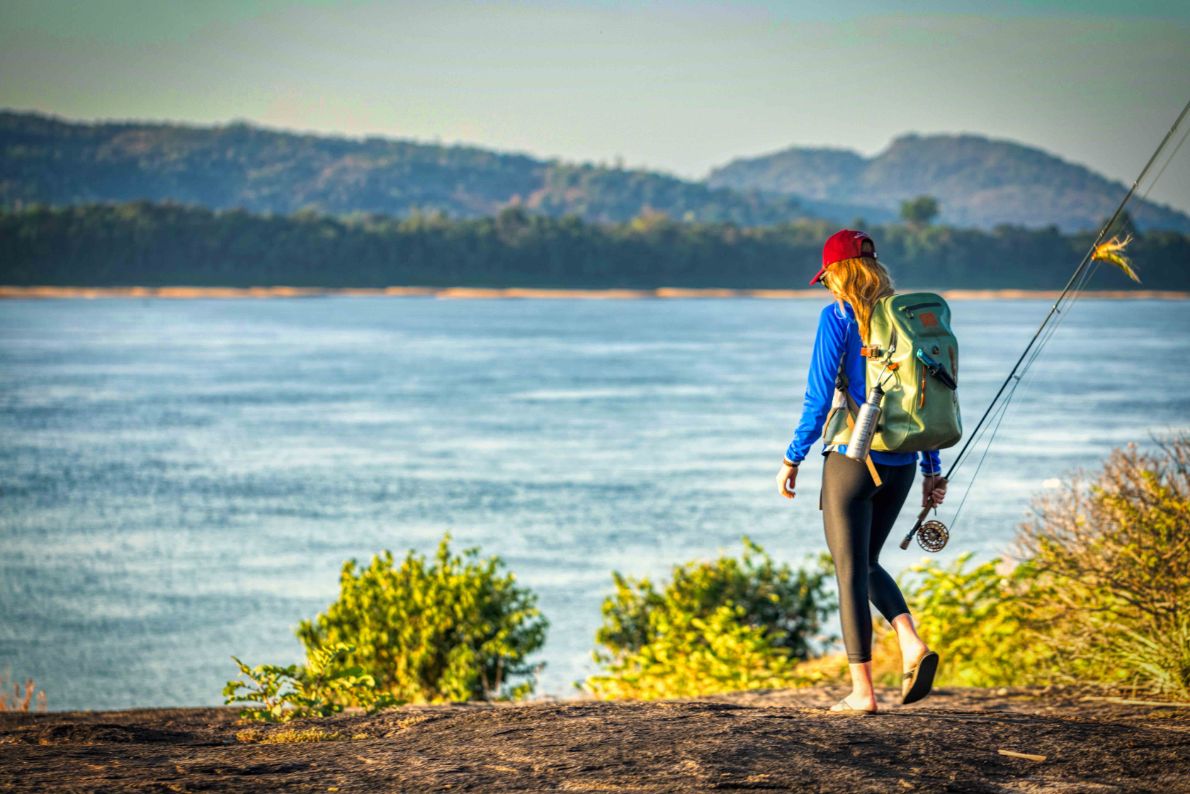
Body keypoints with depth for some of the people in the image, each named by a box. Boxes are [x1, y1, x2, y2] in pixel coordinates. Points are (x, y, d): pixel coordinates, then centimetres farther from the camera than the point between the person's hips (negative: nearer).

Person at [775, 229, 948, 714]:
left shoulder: (838, 316, -8)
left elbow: (819, 395, -11)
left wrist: (792, 458, -3)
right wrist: (933, 470, 16)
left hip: (853, 457, -6)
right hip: (901, 463, 6)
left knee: (851, 573, 3)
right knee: (867, 563, 22)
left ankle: (862, 691, 4)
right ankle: (913, 645, 0)